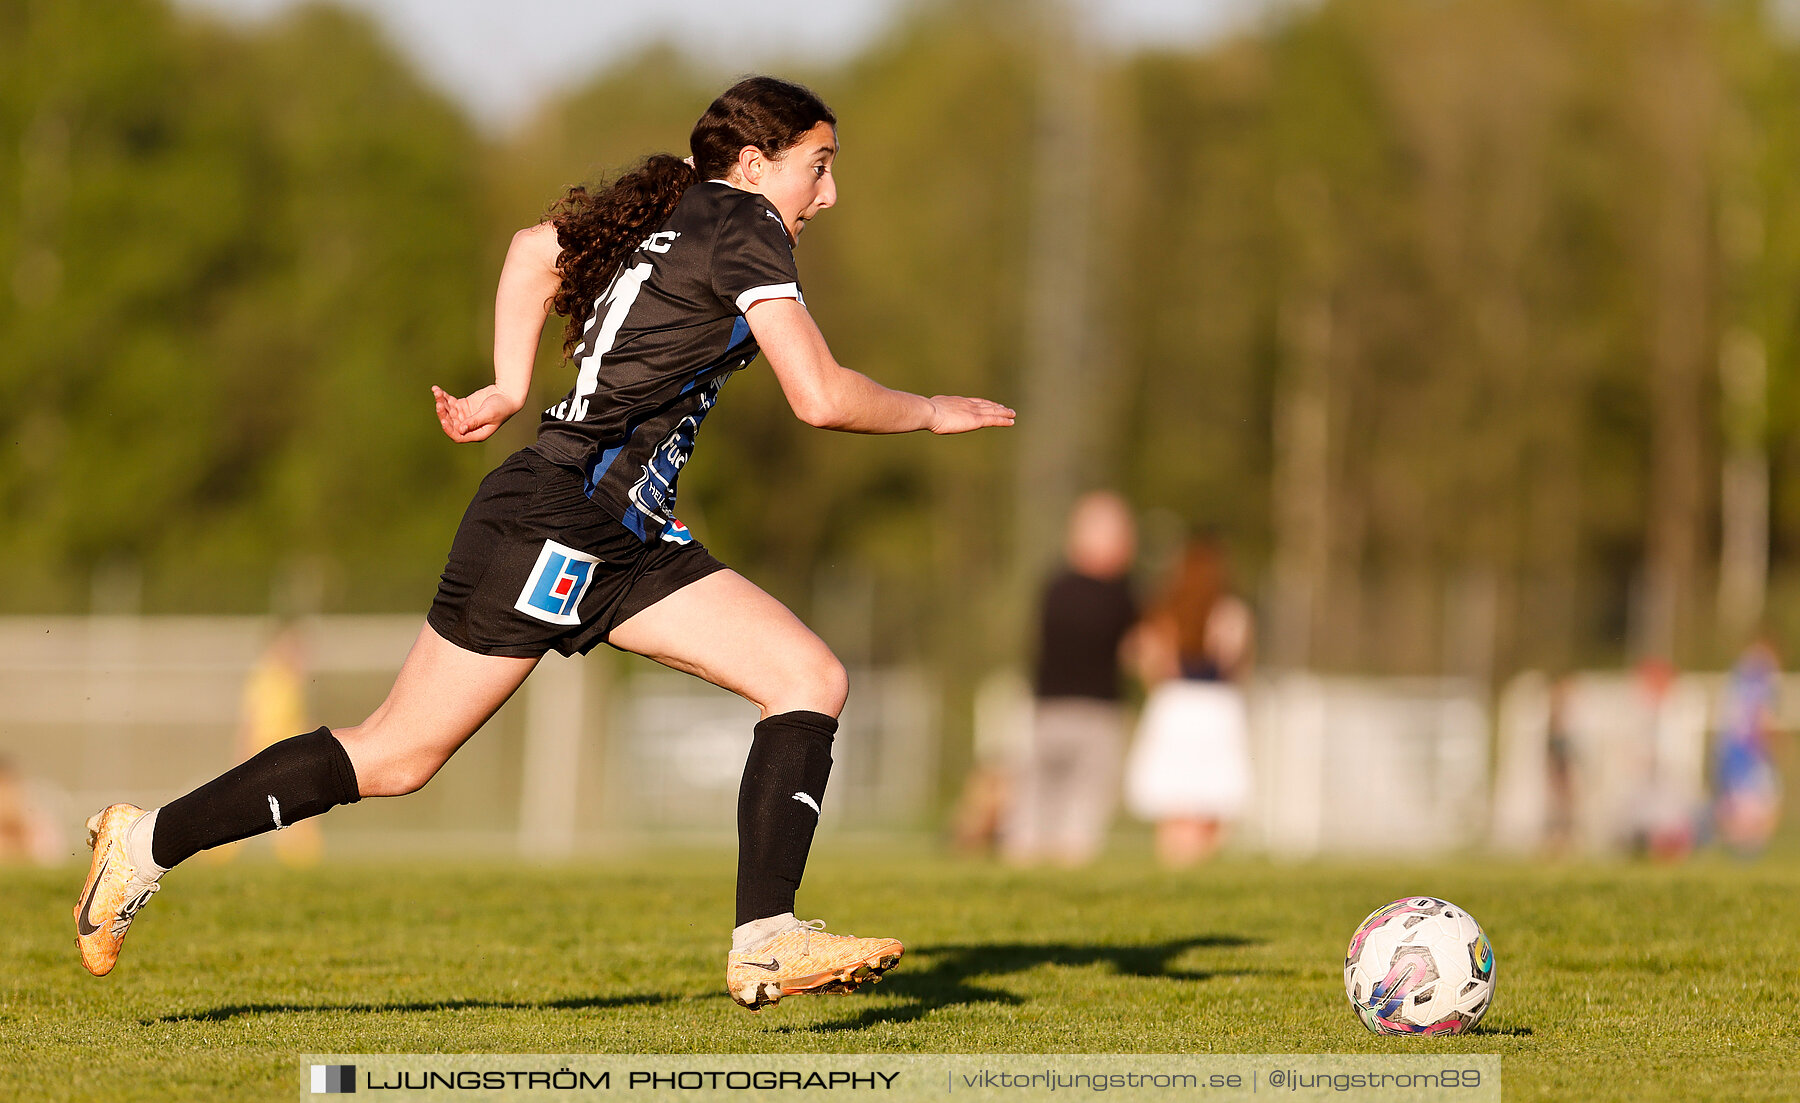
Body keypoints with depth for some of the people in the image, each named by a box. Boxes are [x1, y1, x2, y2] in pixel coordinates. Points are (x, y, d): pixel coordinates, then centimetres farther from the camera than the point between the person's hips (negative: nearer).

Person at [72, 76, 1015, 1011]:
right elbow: (821, 398, -16)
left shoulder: (677, 212, 16)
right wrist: (934, 413, 0)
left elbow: (536, 248, 30)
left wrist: (512, 389, 26)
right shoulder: (741, 226, -10)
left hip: (627, 544, 10)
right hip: (555, 524, -10)